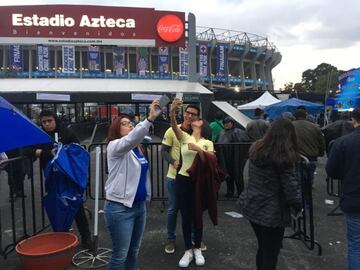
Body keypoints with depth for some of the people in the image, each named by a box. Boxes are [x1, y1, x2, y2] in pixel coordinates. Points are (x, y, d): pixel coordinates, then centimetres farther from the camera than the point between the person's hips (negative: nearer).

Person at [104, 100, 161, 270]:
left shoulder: (136, 148, 11)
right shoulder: (115, 146, -12)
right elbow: (130, 139, -34)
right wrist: (150, 118, -43)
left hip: (140, 205, 8)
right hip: (120, 208, -8)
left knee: (134, 251, 18)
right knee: (120, 254, 2)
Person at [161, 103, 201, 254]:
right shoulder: (172, 131, -8)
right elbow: (164, 151, -5)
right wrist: (173, 161, -22)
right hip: (174, 176, -2)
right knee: (173, 209, 10)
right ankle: (171, 238, 29)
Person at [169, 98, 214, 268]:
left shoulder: (207, 143, 2)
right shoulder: (184, 137, 2)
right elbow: (174, 127, -19)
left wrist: (199, 149, -24)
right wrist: (172, 113, -37)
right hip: (183, 180, 0)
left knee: (198, 216, 11)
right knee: (185, 216, 8)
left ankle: (197, 249, 30)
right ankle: (188, 250, 24)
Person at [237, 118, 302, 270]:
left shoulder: (256, 148, 3)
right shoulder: (284, 156, -17)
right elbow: (291, 188, -17)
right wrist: (298, 207, 2)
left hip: (250, 206, 6)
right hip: (272, 212, -6)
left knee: (262, 248, 23)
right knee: (271, 254, 9)